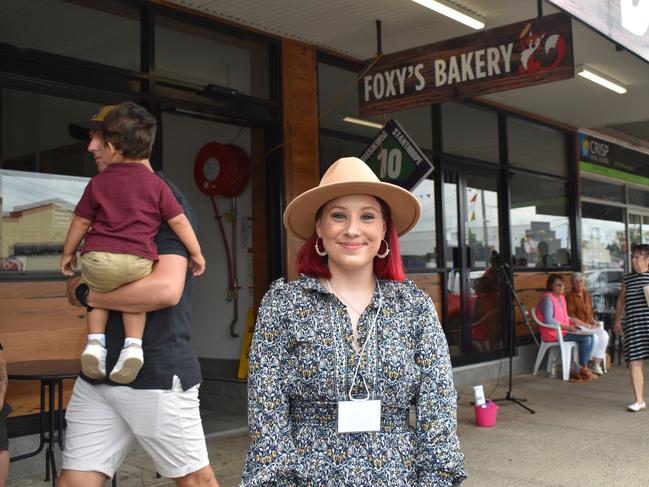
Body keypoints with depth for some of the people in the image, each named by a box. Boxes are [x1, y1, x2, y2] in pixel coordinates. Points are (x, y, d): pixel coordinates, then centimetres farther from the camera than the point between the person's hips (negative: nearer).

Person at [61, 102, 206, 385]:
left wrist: (68, 253, 26)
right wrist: (196, 253, 15)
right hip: (138, 262, 0)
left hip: (97, 258, 0)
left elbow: (80, 223, 13)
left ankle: (95, 341, 16)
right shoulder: (156, 184, 6)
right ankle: (133, 345, 8)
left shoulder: (98, 183, 7)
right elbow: (179, 221, 6)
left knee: (98, 290, 29)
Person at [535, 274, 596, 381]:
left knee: (590, 336, -6)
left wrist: (572, 322, 6)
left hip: (563, 330, 9)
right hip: (554, 334, -9)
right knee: (586, 338, -18)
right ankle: (582, 369, -4)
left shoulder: (561, 297, 16)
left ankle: (584, 368, -2)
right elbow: (548, 320, -22)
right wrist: (567, 326, -20)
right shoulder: (548, 298, -14)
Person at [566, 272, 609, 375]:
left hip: (590, 325, 7)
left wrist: (594, 322, 5)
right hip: (577, 327, -7)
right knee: (594, 337, -30)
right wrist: (587, 325, -14)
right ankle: (591, 362, -13)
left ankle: (596, 364, -17)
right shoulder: (570, 297, -7)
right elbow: (571, 317, -13)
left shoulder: (587, 294, 16)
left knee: (604, 335, -20)